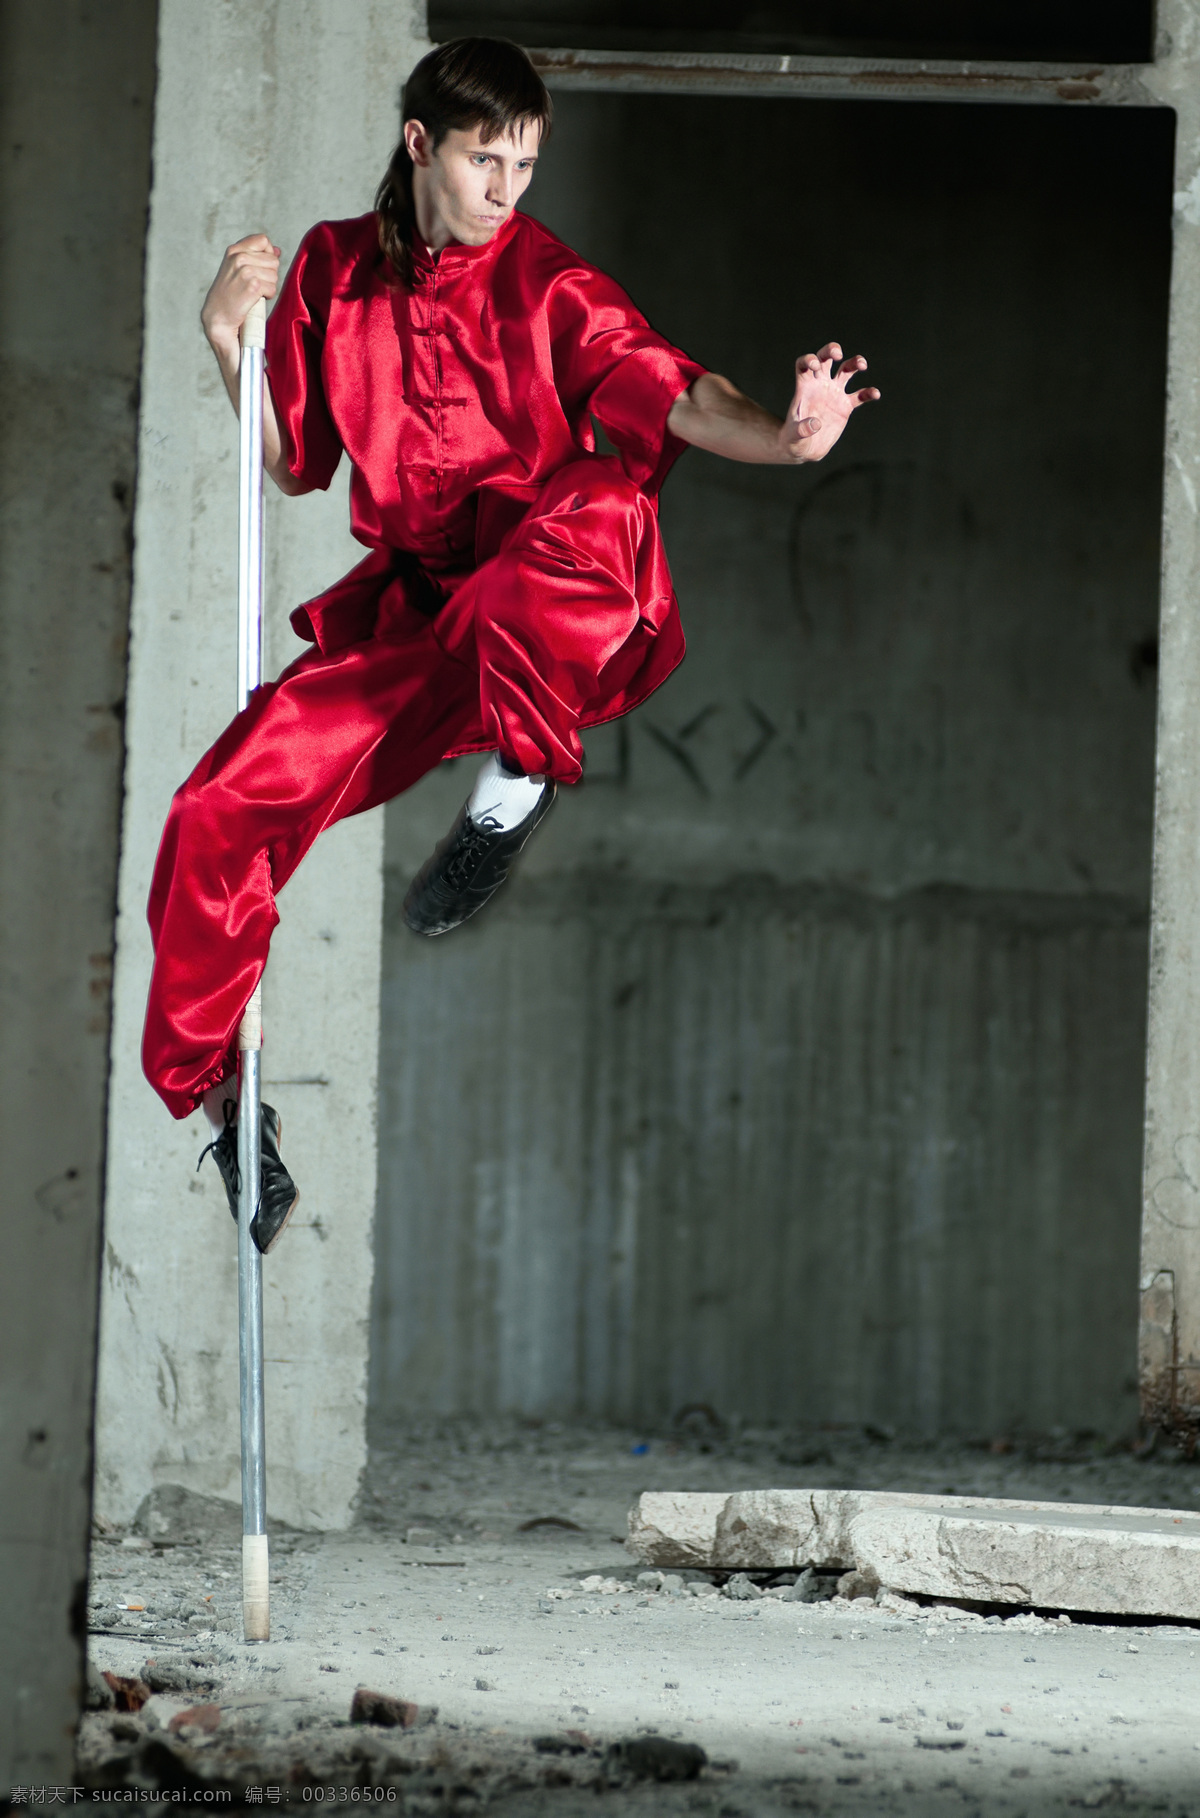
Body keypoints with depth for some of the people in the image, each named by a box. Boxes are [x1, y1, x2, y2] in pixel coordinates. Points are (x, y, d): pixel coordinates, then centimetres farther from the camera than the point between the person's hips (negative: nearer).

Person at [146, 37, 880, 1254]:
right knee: (219, 811, -14)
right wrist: (231, 342, -2)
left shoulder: (546, 283, -2)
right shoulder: (335, 268, 8)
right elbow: (290, 465, 15)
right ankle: (218, 1094, 5)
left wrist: (784, 438, -38)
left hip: (557, 627, -3)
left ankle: (516, 782, -24)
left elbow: (669, 390, -18)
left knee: (601, 503, -39)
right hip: (410, 624, 4)